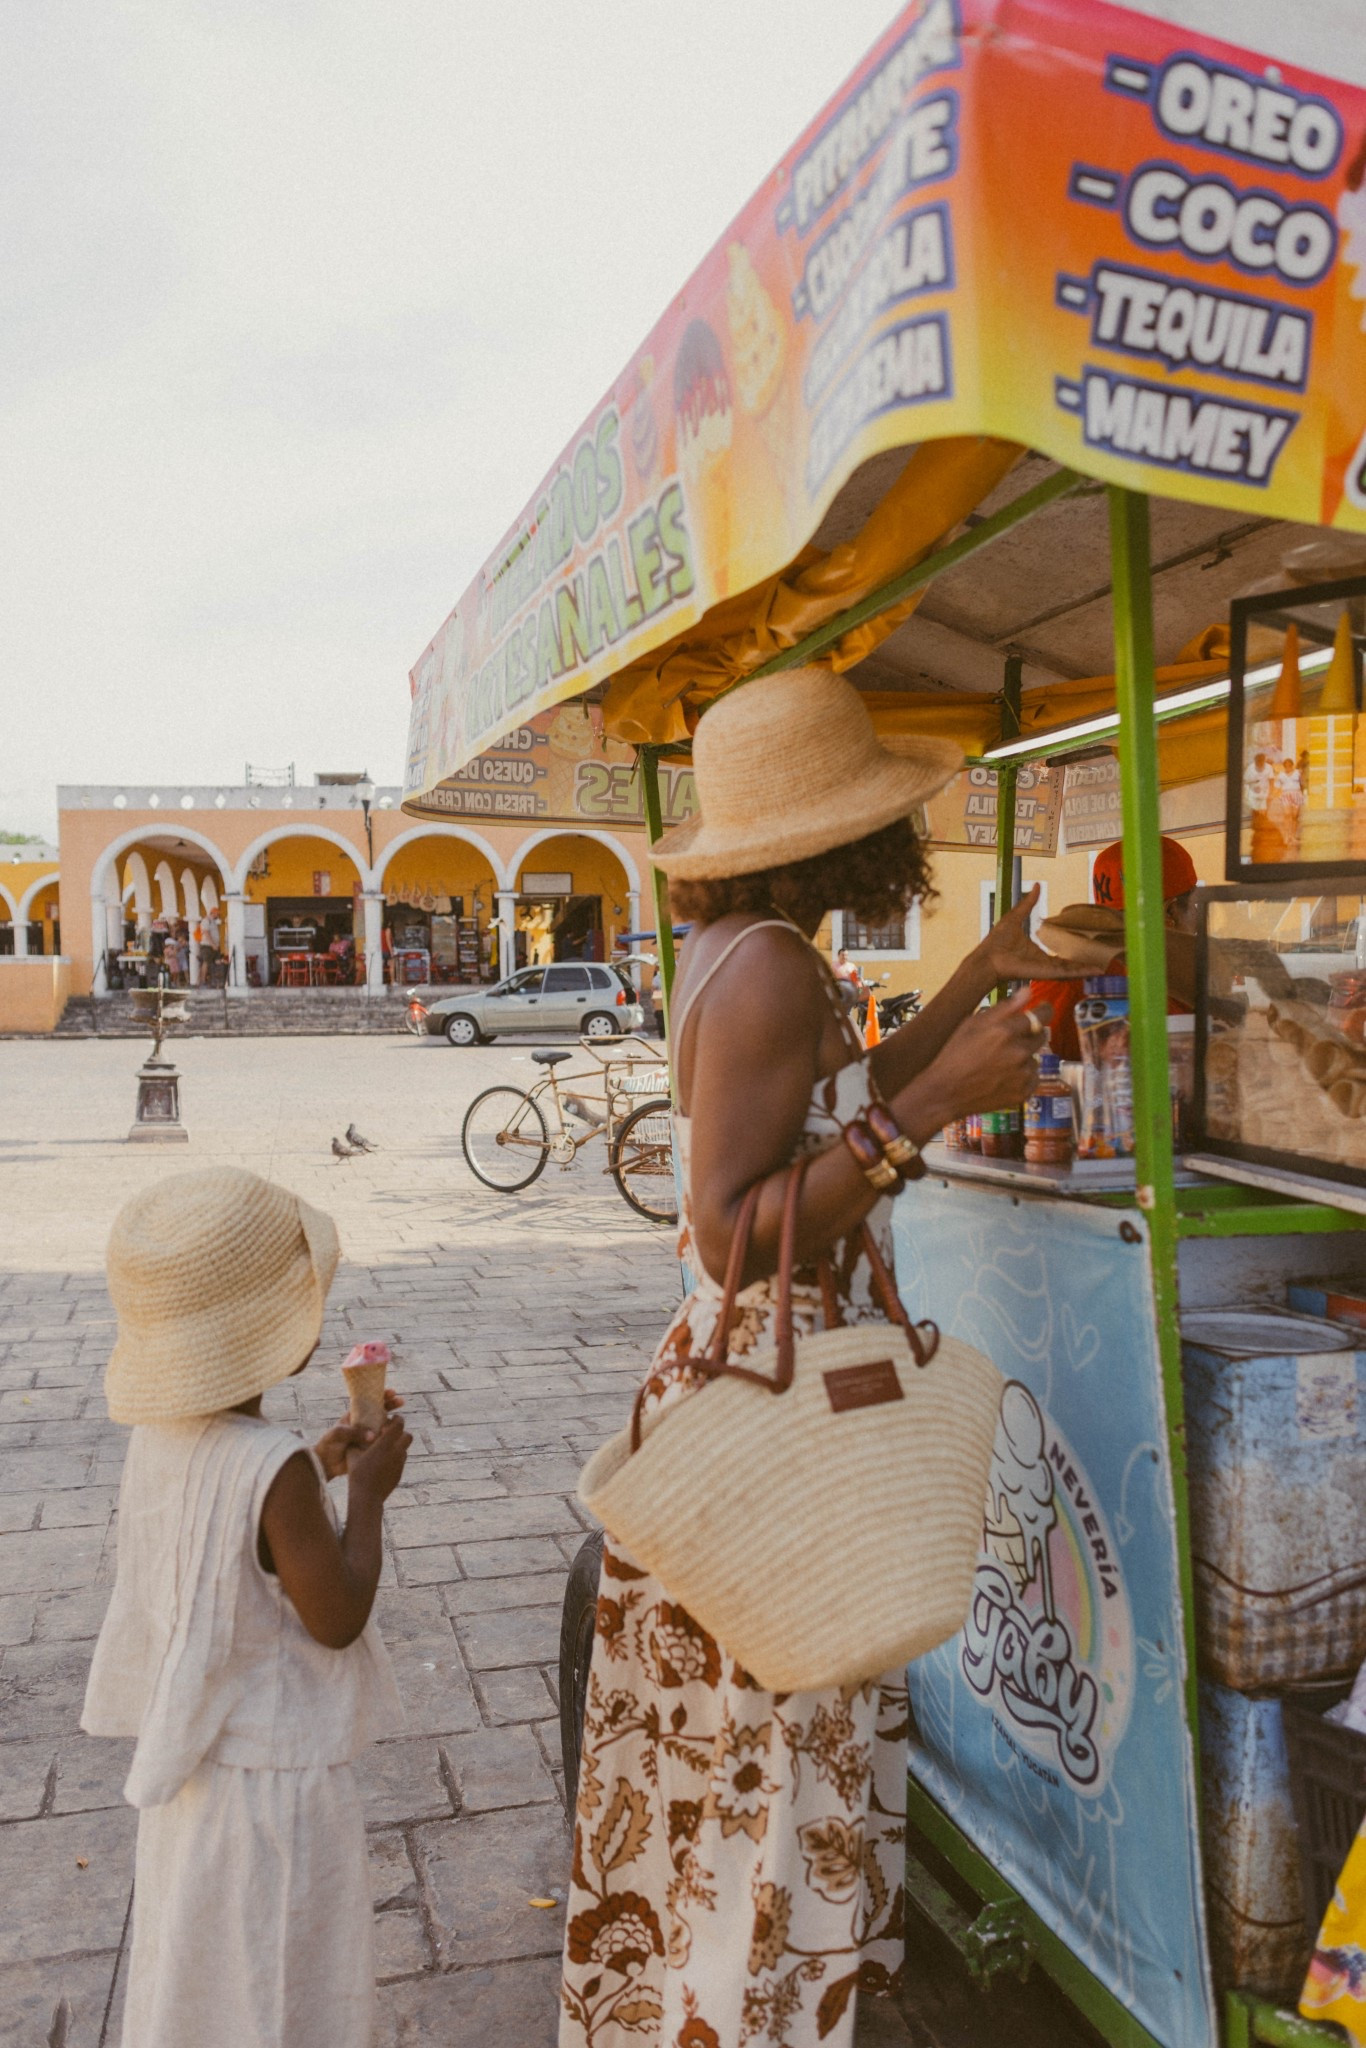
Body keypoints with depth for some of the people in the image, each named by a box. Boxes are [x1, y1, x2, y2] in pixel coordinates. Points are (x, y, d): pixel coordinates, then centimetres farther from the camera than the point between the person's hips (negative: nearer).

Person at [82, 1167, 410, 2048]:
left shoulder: (162, 1437, -7)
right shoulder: (273, 1467, -32)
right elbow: (337, 1619, -23)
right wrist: (367, 1493, -14)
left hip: (199, 1756, 8)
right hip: (276, 1773, -8)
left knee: (208, 1959, 29)